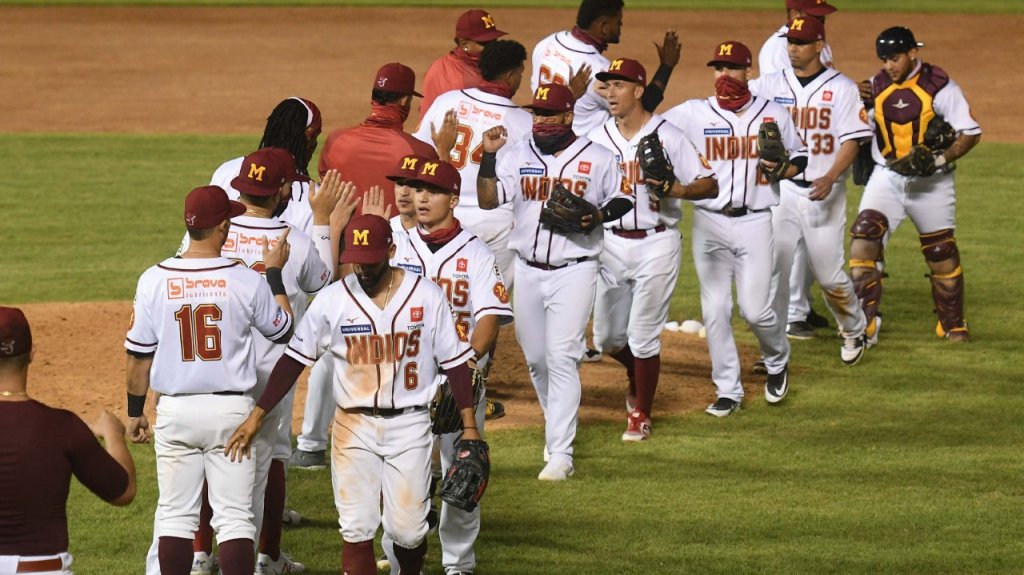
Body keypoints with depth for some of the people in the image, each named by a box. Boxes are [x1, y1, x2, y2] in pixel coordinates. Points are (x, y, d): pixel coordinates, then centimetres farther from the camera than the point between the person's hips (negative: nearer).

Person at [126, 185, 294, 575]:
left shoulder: (154, 280, -5)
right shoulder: (246, 280, -9)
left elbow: (139, 355, 0)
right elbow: (282, 330, 8)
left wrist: (135, 411, 13)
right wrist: (275, 273, 19)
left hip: (175, 411, 1)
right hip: (230, 410, -1)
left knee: (175, 514, 8)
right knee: (234, 515, 2)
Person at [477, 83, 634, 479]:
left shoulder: (598, 159, -2)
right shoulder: (518, 155, 4)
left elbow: (623, 198, 9)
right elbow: (488, 200, -5)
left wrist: (599, 216, -10)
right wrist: (489, 156, -18)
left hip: (574, 271, -4)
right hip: (528, 270, 4)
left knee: (561, 358, -12)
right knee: (536, 358, 12)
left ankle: (561, 454, -12)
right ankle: (558, 427, 35)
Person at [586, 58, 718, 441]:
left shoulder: (668, 137, -7)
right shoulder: (597, 139, 6)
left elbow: (710, 186, -6)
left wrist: (678, 189, -25)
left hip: (656, 243, -5)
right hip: (611, 244, 5)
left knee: (643, 335, -4)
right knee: (607, 337, 9)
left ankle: (641, 415, 11)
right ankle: (638, 378, 41)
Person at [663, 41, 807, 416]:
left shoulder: (774, 115, 3)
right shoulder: (693, 114, 0)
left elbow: (800, 156, 14)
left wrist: (782, 169, -9)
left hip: (754, 222, -1)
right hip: (709, 223, 1)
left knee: (755, 310, -4)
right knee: (715, 310, 1)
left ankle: (778, 360, 27)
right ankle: (728, 391, 12)